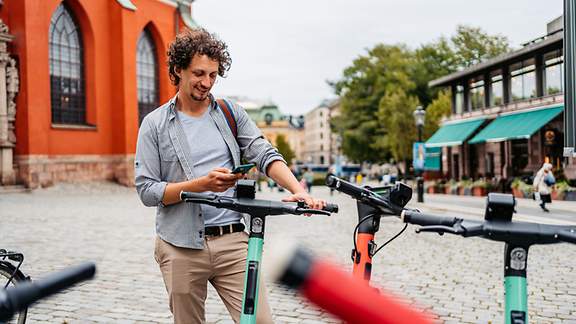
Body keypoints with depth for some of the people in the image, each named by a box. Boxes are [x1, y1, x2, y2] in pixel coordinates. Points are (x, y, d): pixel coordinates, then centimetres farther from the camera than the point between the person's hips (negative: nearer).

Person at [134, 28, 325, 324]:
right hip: (181, 248, -1)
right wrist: (202, 184, -17)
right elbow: (147, 190, -3)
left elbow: (264, 155, -1)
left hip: (232, 243, 1)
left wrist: (298, 190, -20)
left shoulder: (231, 113, 9)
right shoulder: (154, 124, 3)